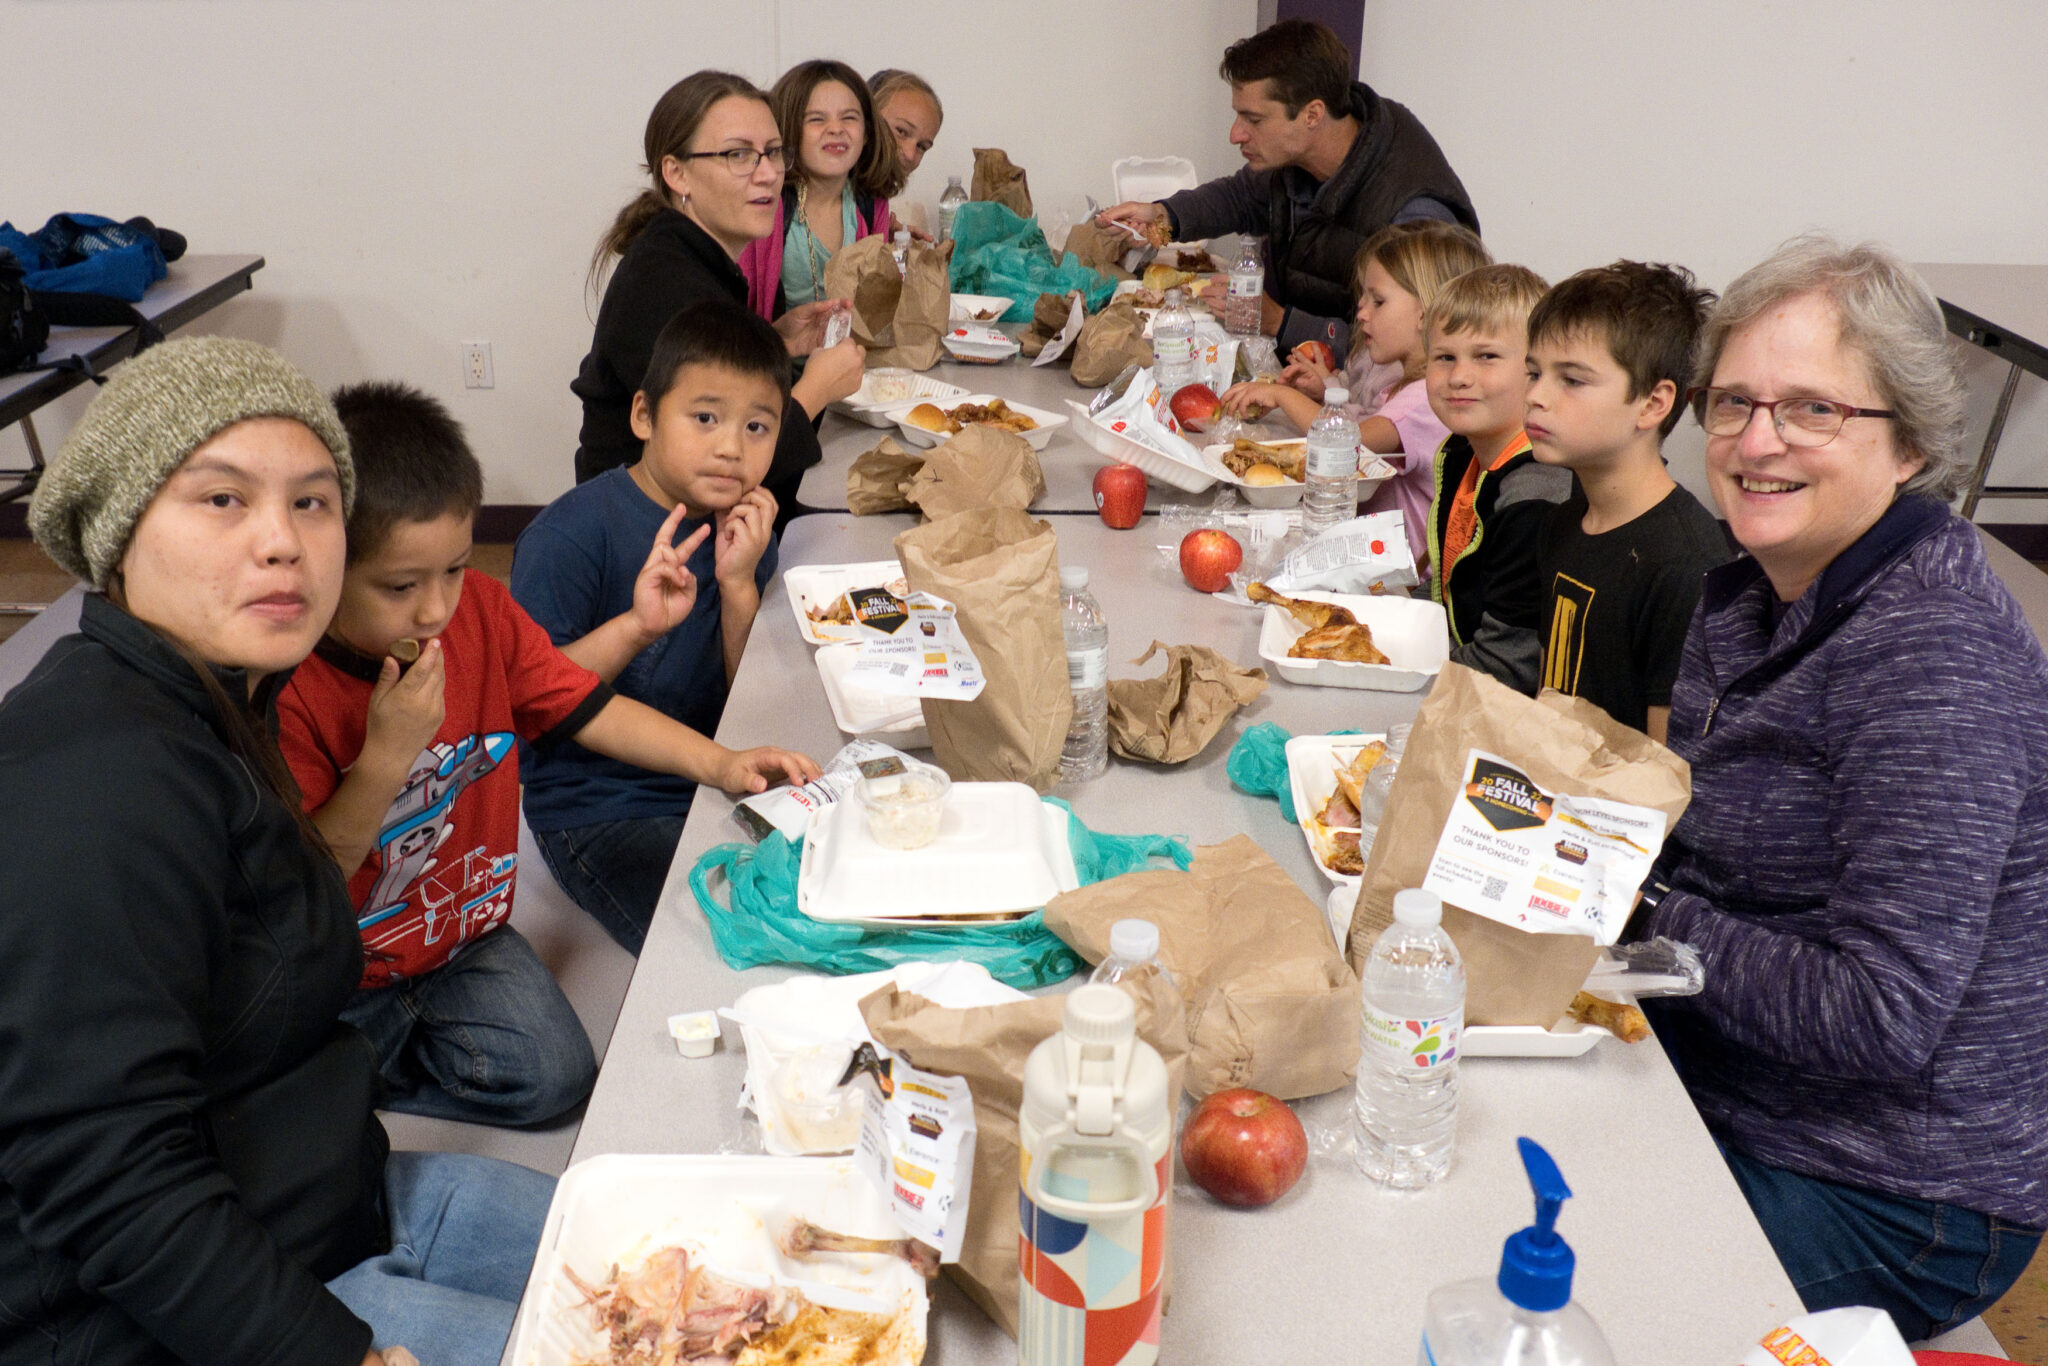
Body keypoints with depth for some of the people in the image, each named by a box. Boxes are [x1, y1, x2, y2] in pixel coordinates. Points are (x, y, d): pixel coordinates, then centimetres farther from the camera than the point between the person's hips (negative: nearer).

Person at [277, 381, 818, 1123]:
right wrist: (385, 756, -33)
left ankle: (357, 1075, 10)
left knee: (558, 1076, -11)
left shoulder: (480, 610, -7)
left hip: (466, 928, 5)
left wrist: (719, 763, -10)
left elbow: (585, 708, 0)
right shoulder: (286, 693, -24)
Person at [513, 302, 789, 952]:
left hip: (717, 787, 6)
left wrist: (739, 586, -13)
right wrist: (635, 627, -31)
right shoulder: (570, 533, -14)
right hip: (596, 810, -6)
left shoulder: (742, 532, 5)